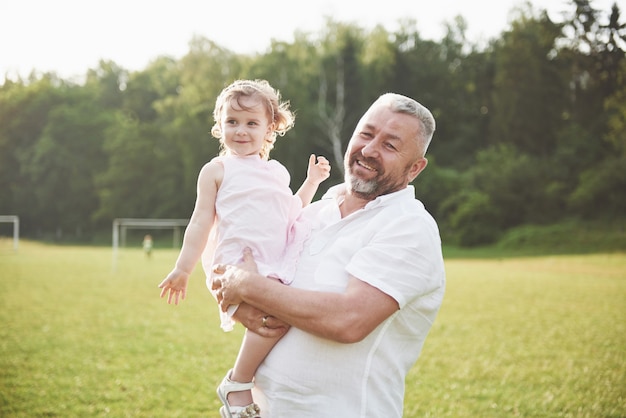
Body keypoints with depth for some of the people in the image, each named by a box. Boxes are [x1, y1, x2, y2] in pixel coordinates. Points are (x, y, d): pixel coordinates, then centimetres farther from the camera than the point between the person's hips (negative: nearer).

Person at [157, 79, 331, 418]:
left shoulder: (276, 171, 20)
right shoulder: (217, 170, 5)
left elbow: (291, 213, 29)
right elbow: (201, 222, 3)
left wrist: (312, 181, 21)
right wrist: (183, 269, -1)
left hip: (278, 265, 7)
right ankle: (237, 386, -13)